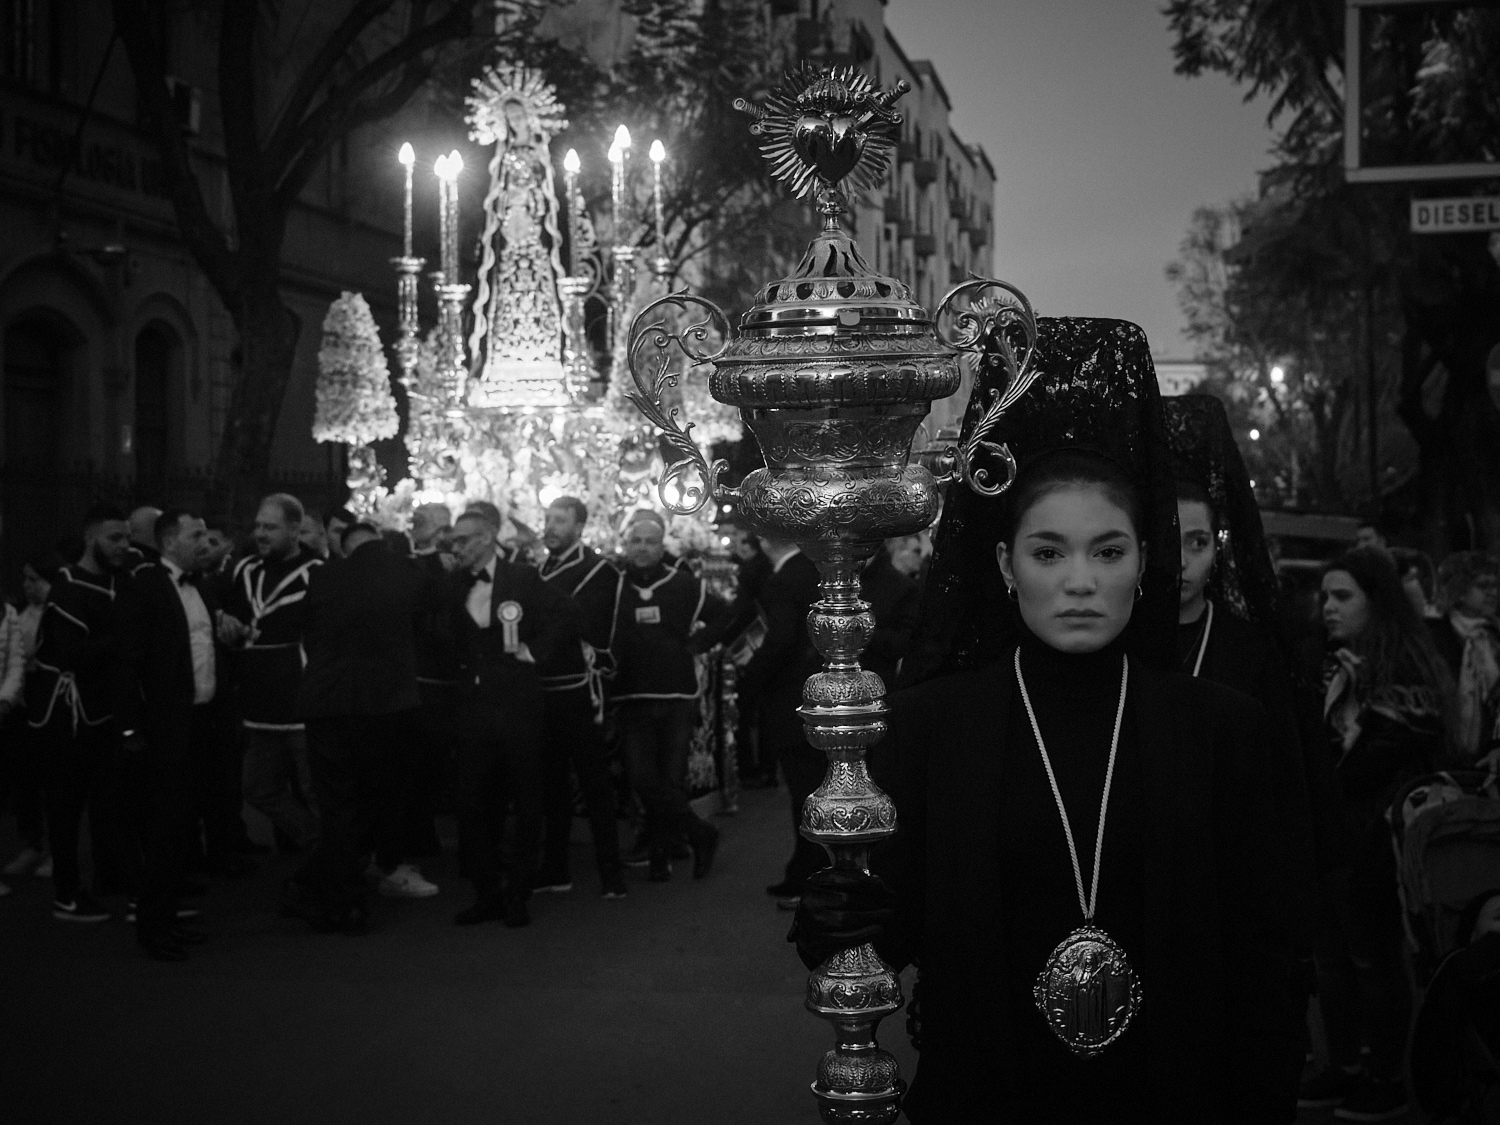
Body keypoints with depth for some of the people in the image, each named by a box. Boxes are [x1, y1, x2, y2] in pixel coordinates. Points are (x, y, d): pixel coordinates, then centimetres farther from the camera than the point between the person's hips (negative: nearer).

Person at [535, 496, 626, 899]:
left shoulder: (598, 571, -6)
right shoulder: (539, 570, 14)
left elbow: (584, 628, -14)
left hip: (579, 690, -6)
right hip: (543, 689, 6)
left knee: (594, 782, -1)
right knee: (552, 782, 13)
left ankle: (611, 873, 5)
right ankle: (554, 869, 22)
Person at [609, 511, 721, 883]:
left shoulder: (685, 584, 2)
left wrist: (695, 643, 7)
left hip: (678, 698, 0)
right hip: (630, 699, 0)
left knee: (673, 781, 0)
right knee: (643, 780, -8)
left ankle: (660, 853, 18)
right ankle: (700, 834, 9)